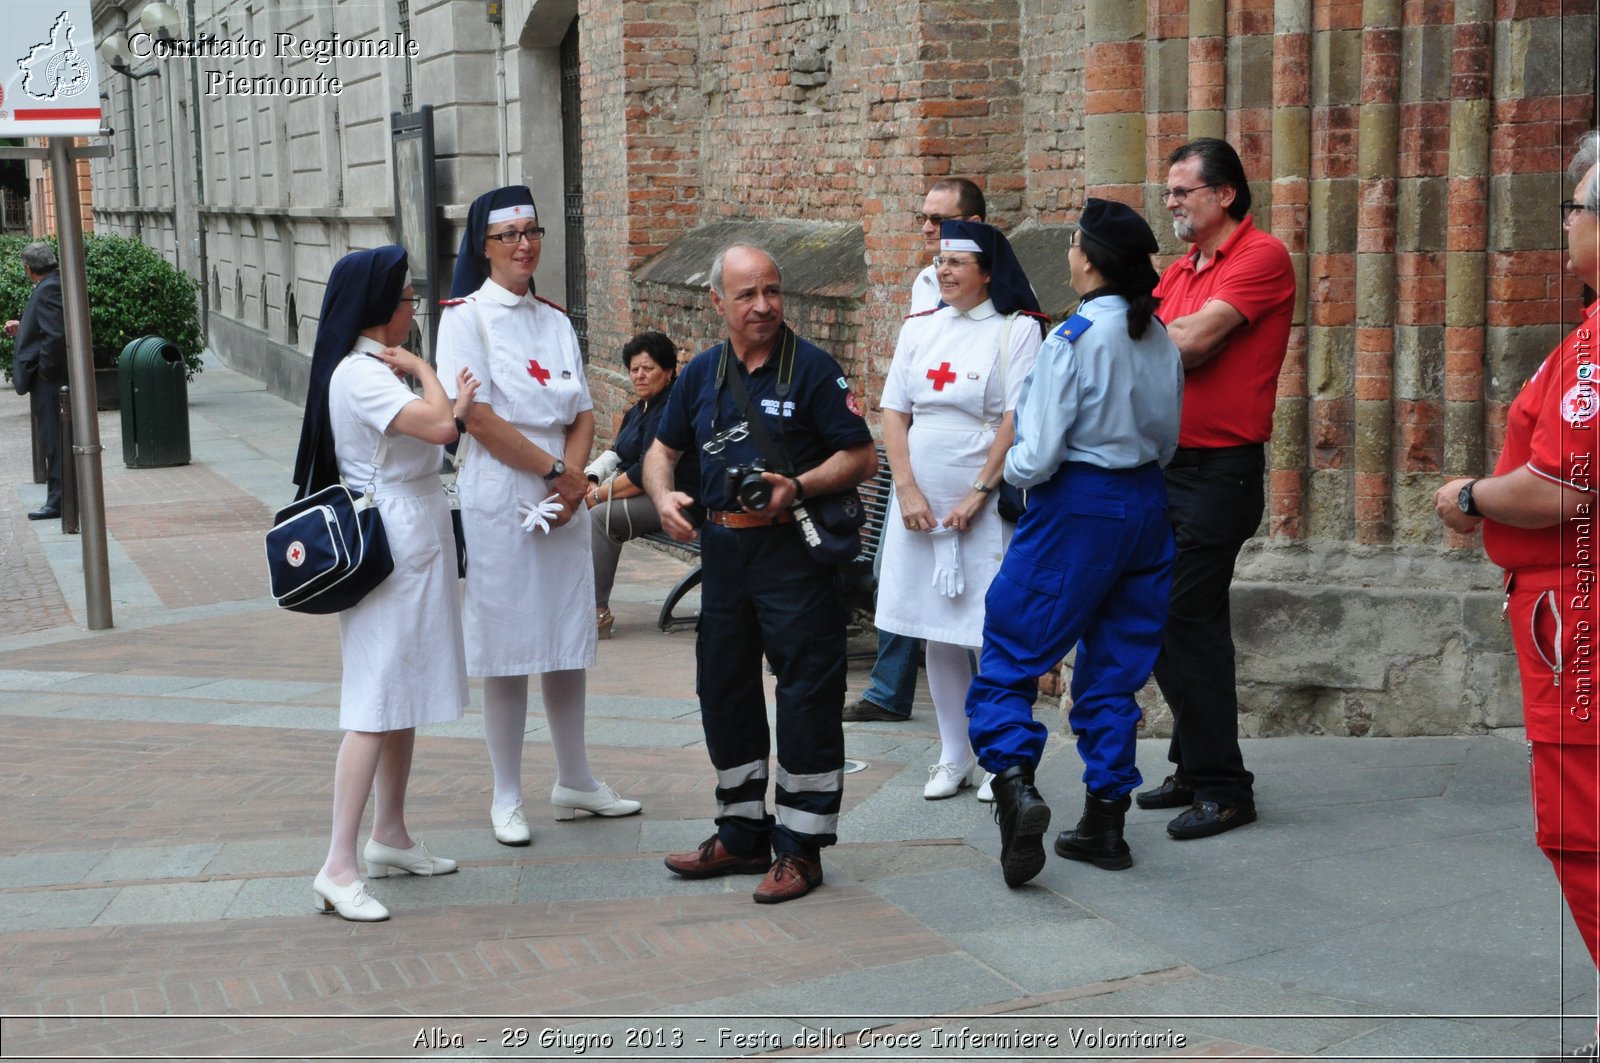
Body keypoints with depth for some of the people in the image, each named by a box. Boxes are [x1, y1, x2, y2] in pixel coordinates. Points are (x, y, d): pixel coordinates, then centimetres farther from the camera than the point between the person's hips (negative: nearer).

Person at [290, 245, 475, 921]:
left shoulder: (379, 369, 17)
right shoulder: (359, 374, -17)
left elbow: (438, 428, 18)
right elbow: (439, 426, -27)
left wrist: (456, 404, 2)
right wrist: (423, 370, -11)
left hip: (417, 544, 11)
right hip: (390, 549, -11)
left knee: (406, 698, 15)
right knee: (377, 707, -12)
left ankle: (389, 838, 25)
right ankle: (338, 869, -12)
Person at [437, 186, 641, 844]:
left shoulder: (555, 321, 14)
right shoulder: (466, 316, -4)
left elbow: (583, 416, 11)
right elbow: (476, 417, -12)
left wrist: (572, 480, -6)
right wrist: (554, 469, -10)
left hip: (561, 500, 5)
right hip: (499, 499, -5)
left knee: (568, 642, 11)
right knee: (506, 650, -1)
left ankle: (574, 782, 23)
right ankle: (506, 798, 10)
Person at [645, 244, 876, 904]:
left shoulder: (812, 368, -6)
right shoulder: (702, 373, 10)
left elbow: (861, 457, -7)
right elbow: (664, 449, 20)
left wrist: (797, 487, -21)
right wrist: (664, 497, -1)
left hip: (795, 550, -6)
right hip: (723, 549, 6)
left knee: (807, 696, -4)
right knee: (723, 692, 12)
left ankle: (801, 847, 5)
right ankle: (741, 835, 26)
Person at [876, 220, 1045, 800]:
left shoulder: (1016, 329, -4)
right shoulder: (919, 328, 10)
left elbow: (1017, 421, -10)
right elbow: (894, 412, 7)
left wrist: (978, 494, -14)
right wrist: (908, 490, -4)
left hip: (985, 506, -5)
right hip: (920, 504, 5)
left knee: (995, 632, -3)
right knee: (937, 633, 9)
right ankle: (954, 756, 19)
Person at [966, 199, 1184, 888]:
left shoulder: (1073, 339, -17)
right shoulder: (1161, 338, 5)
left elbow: (1037, 456, -18)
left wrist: (1012, 469, 2)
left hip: (1078, 508, -7)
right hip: (1147, 505, 7)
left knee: (1011, 651, 2)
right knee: (1116, 665, 13)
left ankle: (1015, 784, -18)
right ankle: (1104, 822, 17)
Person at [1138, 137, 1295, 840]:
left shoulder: (1262, 257, -8)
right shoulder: (1178, 272, 19)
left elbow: (1190, 342, -18)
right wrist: (1182, 336, -8)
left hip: (1220, 470, -9)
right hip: (1166, 465, 9)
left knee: (1189, 624, -9)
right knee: (1163, 622, 11)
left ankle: (1223, 788, -1)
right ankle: (1193, 769, 23)